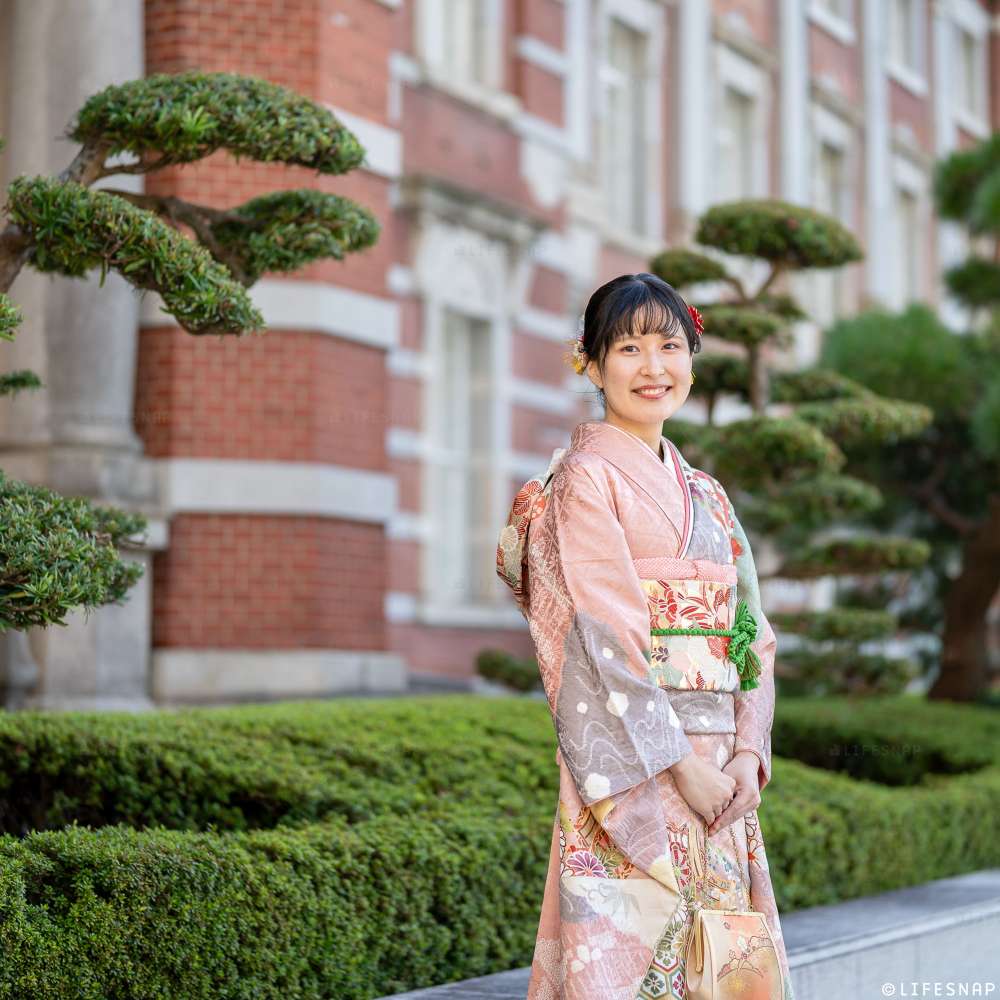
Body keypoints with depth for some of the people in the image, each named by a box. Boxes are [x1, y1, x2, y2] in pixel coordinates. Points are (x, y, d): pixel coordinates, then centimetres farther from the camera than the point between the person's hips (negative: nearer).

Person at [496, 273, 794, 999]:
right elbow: (604, 638, -12)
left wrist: (748, 751, -3)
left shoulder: (705, 494, 17)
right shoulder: (587, 477, -4)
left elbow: (751, 633, 13)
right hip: (632, 769, -7)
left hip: (720, 775, 7)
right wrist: (681, 765, -16)